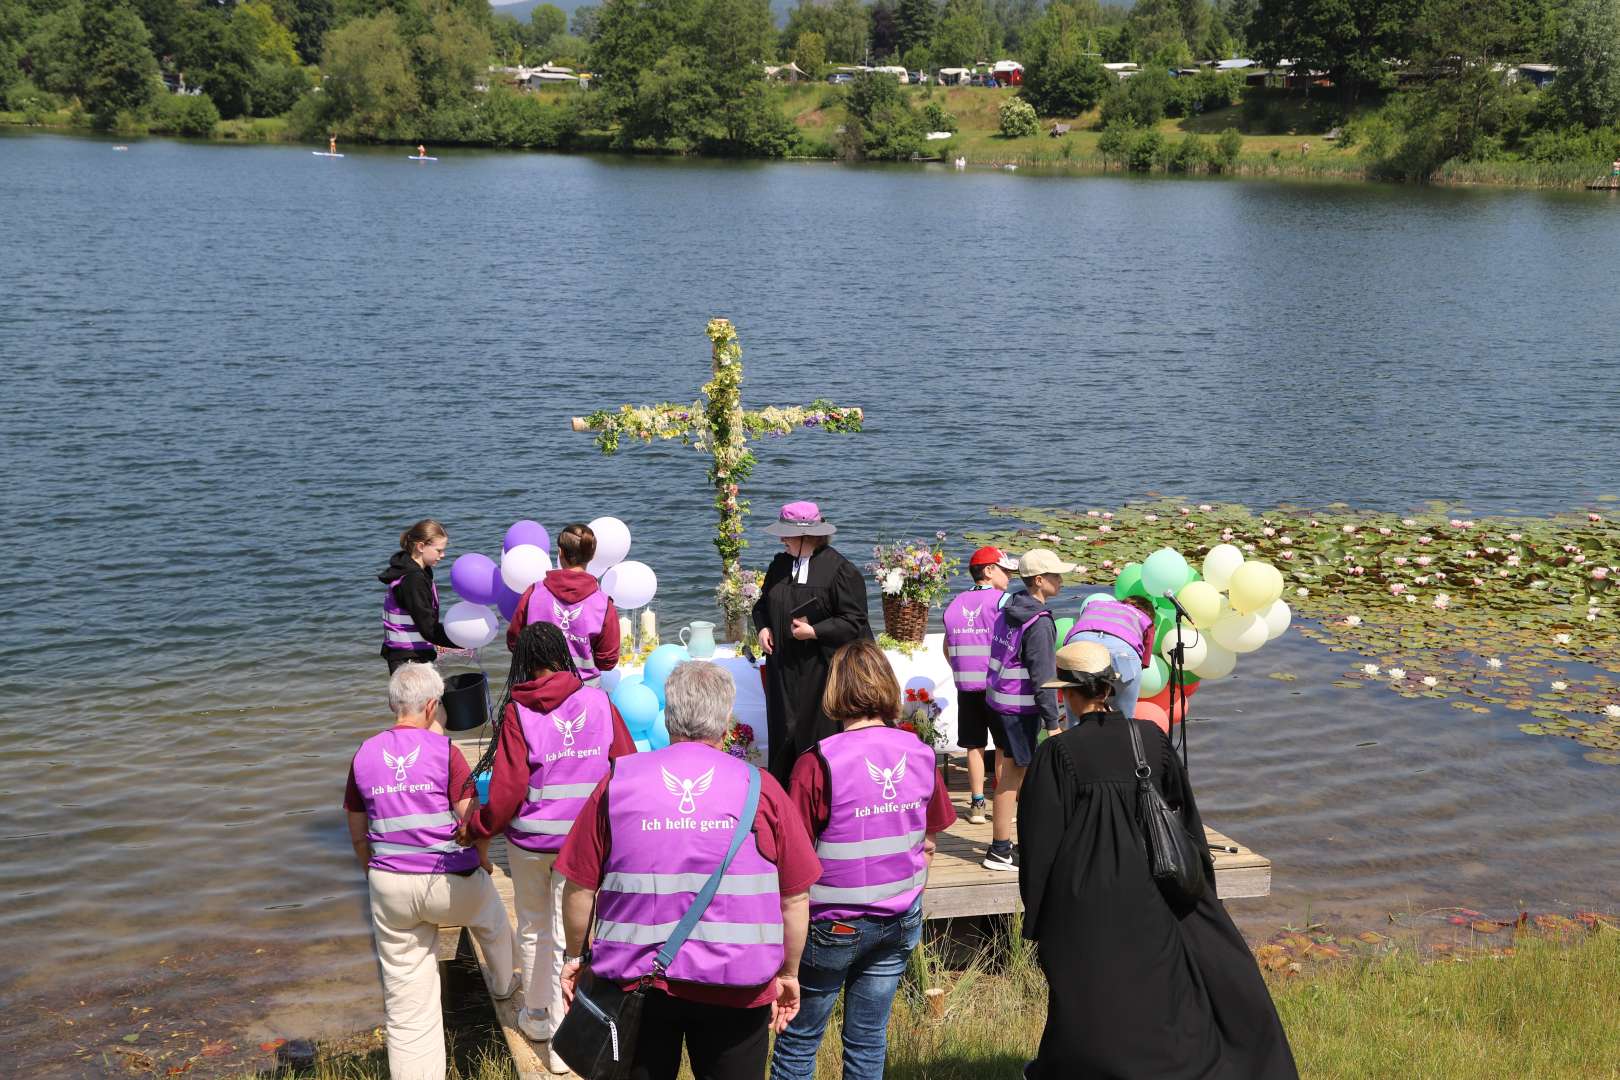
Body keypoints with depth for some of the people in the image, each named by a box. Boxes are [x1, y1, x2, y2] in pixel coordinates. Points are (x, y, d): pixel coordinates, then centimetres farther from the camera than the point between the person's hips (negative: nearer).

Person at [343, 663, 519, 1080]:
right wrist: (483, 859, 7)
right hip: (451, 880, -2)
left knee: (406, 998, 6)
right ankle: (503, 982, 59)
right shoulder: (444, 750, -11)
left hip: (391, 887, 2)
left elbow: (358, 835, 9)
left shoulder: (363, 756, 1)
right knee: (492, 919, 33)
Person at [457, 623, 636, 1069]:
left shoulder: (518, 714, -13)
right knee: (569, 934, 8)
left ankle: (536, 1016, 35)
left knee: (532, 928, 19)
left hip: (531, 840, -1)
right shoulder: (598, 702, -6)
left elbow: (507, 791, -14)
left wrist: (474, 828, 1)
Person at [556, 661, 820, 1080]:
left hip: (636, 981, 1)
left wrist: (574, 956, 16)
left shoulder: (618, 783, -3)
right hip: (735, 987, -1)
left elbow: (579, 887, 1)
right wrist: (788, 973, 12)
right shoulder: (759, 788, -4)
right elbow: (795, 897, -1)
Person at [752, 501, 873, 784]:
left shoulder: (840, 570, -11)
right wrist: (763, 628, 3)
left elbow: (854, 622, -11)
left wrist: (814, 631, -16)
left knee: (819, 732, -2)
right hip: (784, 668, 6)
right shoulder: (779, 565, 9)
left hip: (822, 672, -6)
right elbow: (762, 603, 23)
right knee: (784, 733, 8)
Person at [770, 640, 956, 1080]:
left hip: (834, 927, -5)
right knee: (869, 1040, 15)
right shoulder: (921, 755, -3)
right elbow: (927, 844, 8)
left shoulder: (819, 763, -19)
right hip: (900, 923, 5)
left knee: (798, 1042, 10)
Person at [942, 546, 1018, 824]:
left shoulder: (956, 604, 10)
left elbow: (947, 647, 15)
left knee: (974, 746, 10)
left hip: (966, 687, 5)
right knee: (1005, 747, 4)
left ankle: (977, 804, 12)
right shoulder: (1002, 600, -8)